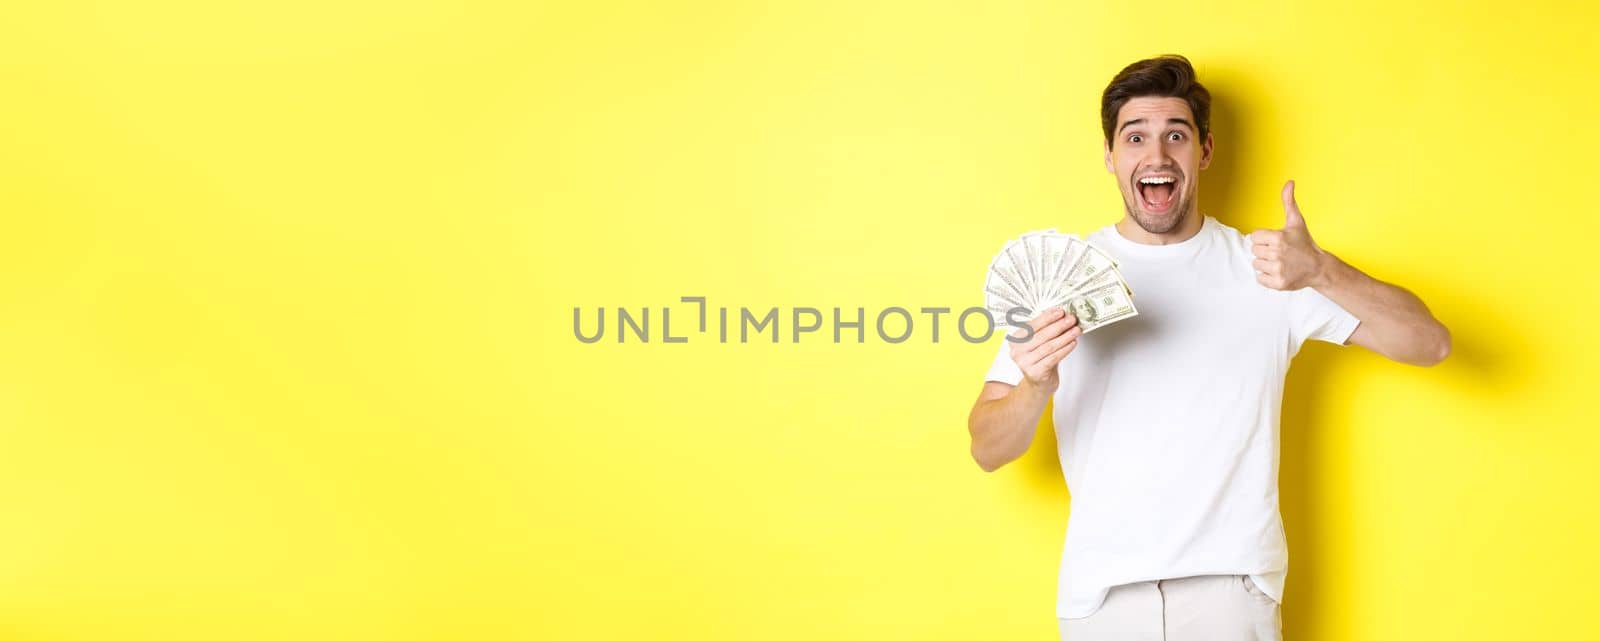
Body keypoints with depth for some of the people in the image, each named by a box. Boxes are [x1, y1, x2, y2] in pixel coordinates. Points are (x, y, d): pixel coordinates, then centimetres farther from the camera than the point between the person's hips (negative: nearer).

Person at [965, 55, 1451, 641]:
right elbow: (987, 451, -4)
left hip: (1233, 586, 0)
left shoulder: (1266, 269, 1)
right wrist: (1034, 388, -26)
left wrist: (1322, 272, -21)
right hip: (1101, 588, 0)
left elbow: (1430, 344, -5)